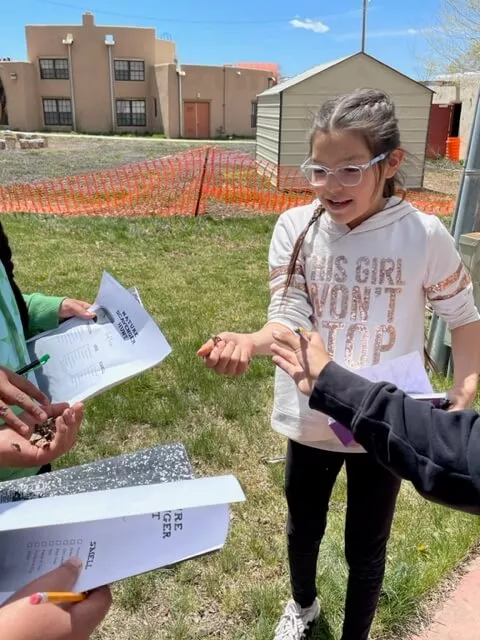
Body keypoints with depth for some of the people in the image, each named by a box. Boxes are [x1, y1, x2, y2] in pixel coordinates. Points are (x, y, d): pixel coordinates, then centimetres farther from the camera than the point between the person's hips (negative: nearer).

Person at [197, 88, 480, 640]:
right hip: (310, 421, 2)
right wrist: (249, 343, -40)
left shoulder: (424, 235, -14)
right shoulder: (295, 228, -13)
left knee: (365, 550, 18)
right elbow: (289, 321, -19)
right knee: (302, 530, 25)